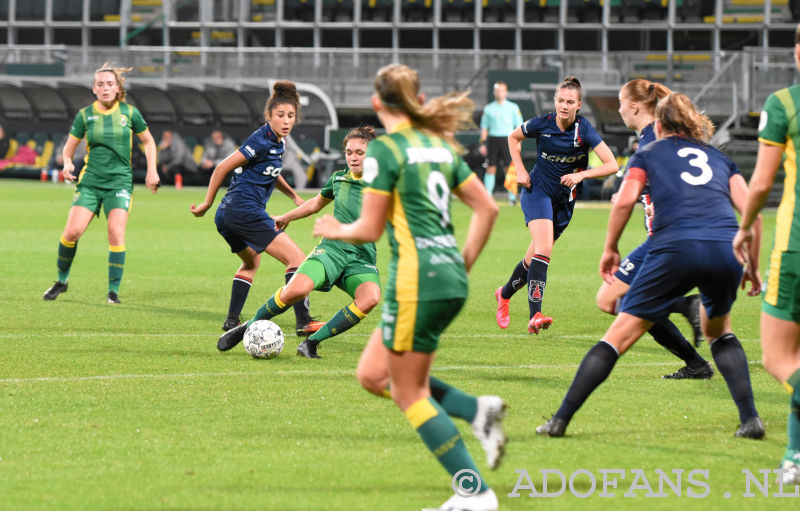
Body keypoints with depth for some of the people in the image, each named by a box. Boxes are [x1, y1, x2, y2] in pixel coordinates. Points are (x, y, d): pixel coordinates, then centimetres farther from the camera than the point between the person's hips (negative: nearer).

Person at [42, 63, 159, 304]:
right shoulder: (85, 115, 2)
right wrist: (67, 163, -12)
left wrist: (151, 171, 6)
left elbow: (148, 141, 15)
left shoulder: (129, 112, 2)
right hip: (90, 181, 1)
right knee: (72, 231, -12)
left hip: (120, 182, -1)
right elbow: (69, 147, 10)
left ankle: (113, 291, -8)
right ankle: (61, 280, 11)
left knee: (116, 233, -17)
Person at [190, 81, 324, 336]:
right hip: (246, 209, -11)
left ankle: (232, 320, 33)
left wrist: (293, 195, 27)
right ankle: (304, 322, -21)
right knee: (296, 258, -12)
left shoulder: (277, 142, 12)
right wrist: (207, 204, -7)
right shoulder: (262, 141, -16)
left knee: (251, 262, 33)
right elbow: (223, 168, -14)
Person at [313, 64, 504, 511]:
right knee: (372, 373, 18)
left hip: (417, 280, -8)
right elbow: (487, 208, 14)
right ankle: (478, 410, 3)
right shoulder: (440, 145, 14)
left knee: (408, 392, 1)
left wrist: (337, 230, 12)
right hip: (452, 280, 8)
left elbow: (370, 229, -8)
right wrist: (465, 261, 20)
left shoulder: (385, 149, -8)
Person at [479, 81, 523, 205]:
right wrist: (483, 143, 4)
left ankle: (512, 197, -2)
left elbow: (519, 126, 8)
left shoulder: (513, 108, 7)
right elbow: (484, 127, 13)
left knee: (510, 169, -6)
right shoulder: (488, 109, 11)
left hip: (507, 139, -2)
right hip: (493, 139, 2)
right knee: (491, 168, 0)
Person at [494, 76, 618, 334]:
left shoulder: (584, 129, -14)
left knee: (536, 255, 12)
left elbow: (611, 164, -18)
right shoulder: (542, 124, -12)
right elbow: (513, 138, 9)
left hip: (565, 198, 3)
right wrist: (520, 170, -1)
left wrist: (581, 175, -29)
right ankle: (535, 315, -33)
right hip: (537, 190, -3)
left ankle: (505, 293, 41)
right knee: (544, 248, -24)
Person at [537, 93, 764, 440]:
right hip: (726, 250, 3)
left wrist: (610, 249, 14)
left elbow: (625, 201, 4)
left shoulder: (648, 155, 20)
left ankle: (560, 420, 1)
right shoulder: (720, 159, 27)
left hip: (676, 247, -3)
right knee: (718, 330, 29)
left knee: (619, 336, 3)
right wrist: (753, 267, 22)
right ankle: (750, 419, 16)